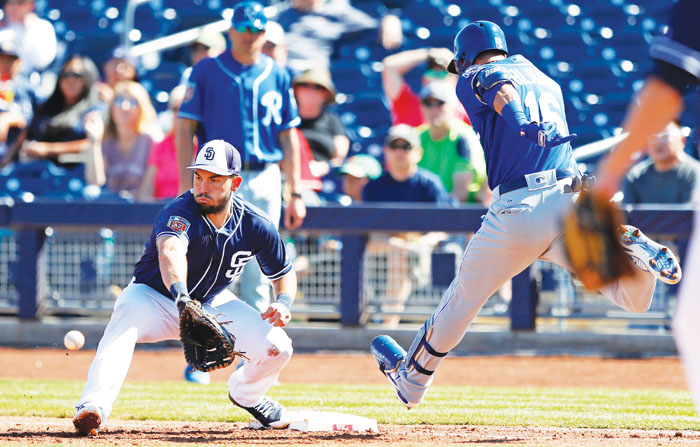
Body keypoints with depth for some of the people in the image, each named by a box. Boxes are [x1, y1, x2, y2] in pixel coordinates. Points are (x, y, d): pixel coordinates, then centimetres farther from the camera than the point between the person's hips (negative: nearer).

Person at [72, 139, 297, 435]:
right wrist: (181, 297, -74)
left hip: (213, 303, 4)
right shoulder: (179, 213, -31)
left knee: (276, 346, -14)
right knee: (127, 313, -38)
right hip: (154, 297, -4)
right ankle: (93, 406, -49)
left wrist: (283, 302, -22)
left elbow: (284, 273, 2)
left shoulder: (255, 225, -15)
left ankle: (246, 394, 22)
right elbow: (171, 250, -54)